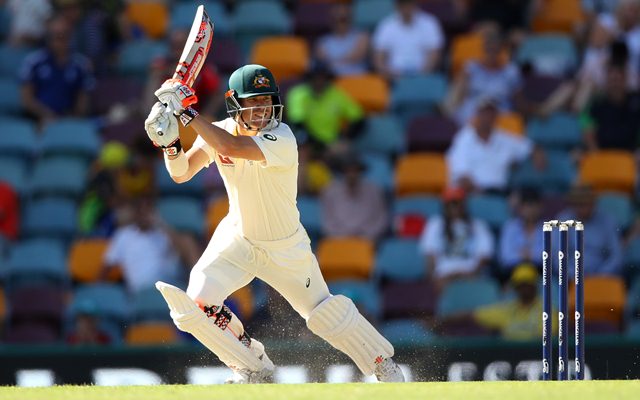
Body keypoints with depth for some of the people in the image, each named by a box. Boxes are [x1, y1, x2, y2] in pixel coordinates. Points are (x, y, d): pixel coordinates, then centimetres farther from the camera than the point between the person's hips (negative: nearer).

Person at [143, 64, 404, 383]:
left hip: (286, 248, -4)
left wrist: (188, 112, -41)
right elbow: (180, 174, -9)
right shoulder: (217, 132, -11)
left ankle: (384, 366, 28)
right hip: (238, 237, 4)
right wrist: (170, 142, -28)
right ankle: (253, 369, 7)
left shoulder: (281, 138, -29)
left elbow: (232, 147, -44)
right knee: (198, 300, -15)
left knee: (326, 313, 2)